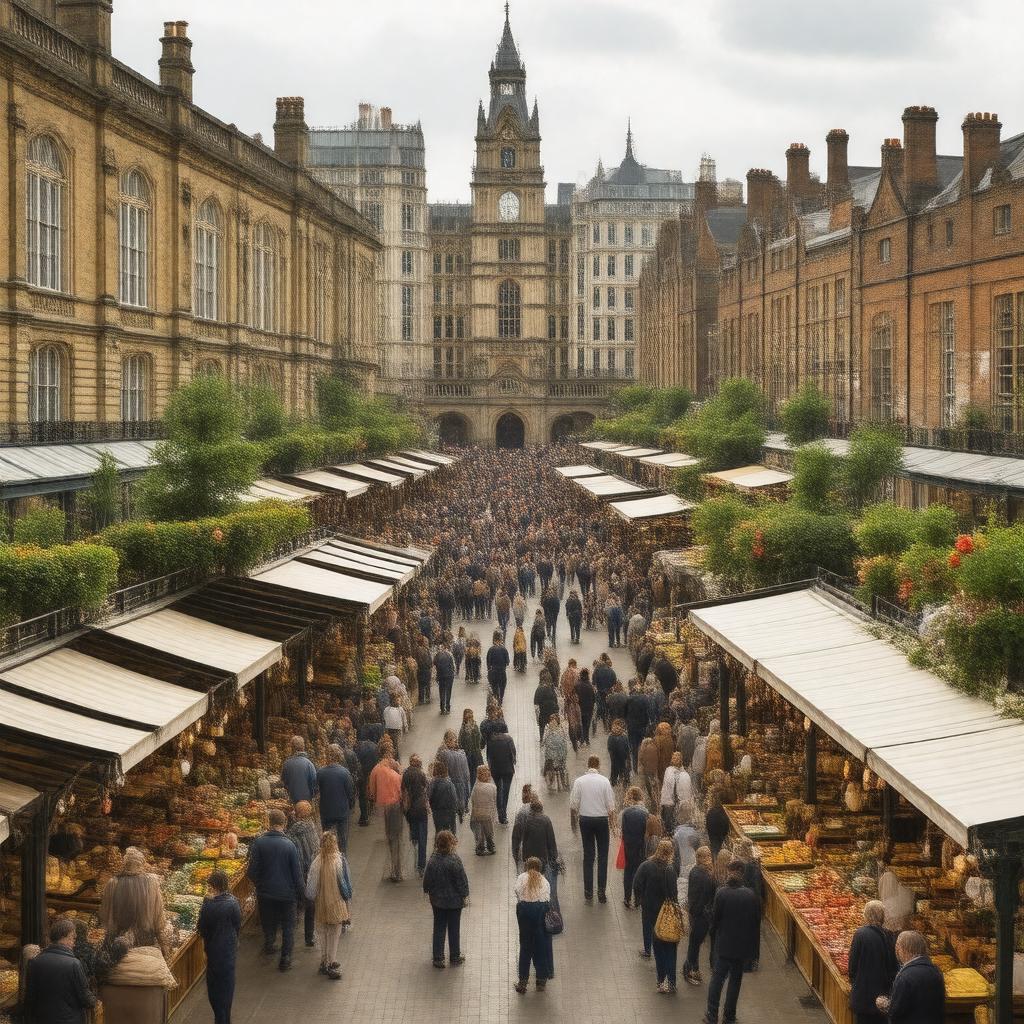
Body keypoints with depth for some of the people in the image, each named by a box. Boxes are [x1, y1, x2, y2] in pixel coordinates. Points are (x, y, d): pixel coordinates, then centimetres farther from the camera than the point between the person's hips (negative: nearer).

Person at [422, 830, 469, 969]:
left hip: (437, 900, 2)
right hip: (454, 900, -2)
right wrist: (465, 895, -2)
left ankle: (438, 958, 18)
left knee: (439, 928, 14)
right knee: (454, 928, 13)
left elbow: (427, 879, -3)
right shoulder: (454, 860, -23)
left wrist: (428, 891, 15)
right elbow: (462, 880, -15)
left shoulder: (433, 860, -14)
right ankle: (455, 957, 24)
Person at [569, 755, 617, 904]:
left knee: (588, 855, 9)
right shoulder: (604, 781, -8)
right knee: (602, 856, 6)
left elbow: (573, 806, -3)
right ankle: (601, 891, 3)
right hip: (602, 819, -1)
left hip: (585, 820, 1)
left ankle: (588, 891, 10)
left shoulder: (579, 781, -5)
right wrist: (612, 825, 3)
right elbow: (611, 806, -6)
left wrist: (574, 822, 11)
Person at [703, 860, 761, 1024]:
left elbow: (714, 919, -8)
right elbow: (757, 923, -1)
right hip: (743, 946, 2)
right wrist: (752, 946, 10)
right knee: (735, 979, 13)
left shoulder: (721, 893, -14)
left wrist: (714, 941, 8)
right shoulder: (751, 896, -7)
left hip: (723, 944, -2)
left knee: (717, 978, 8)